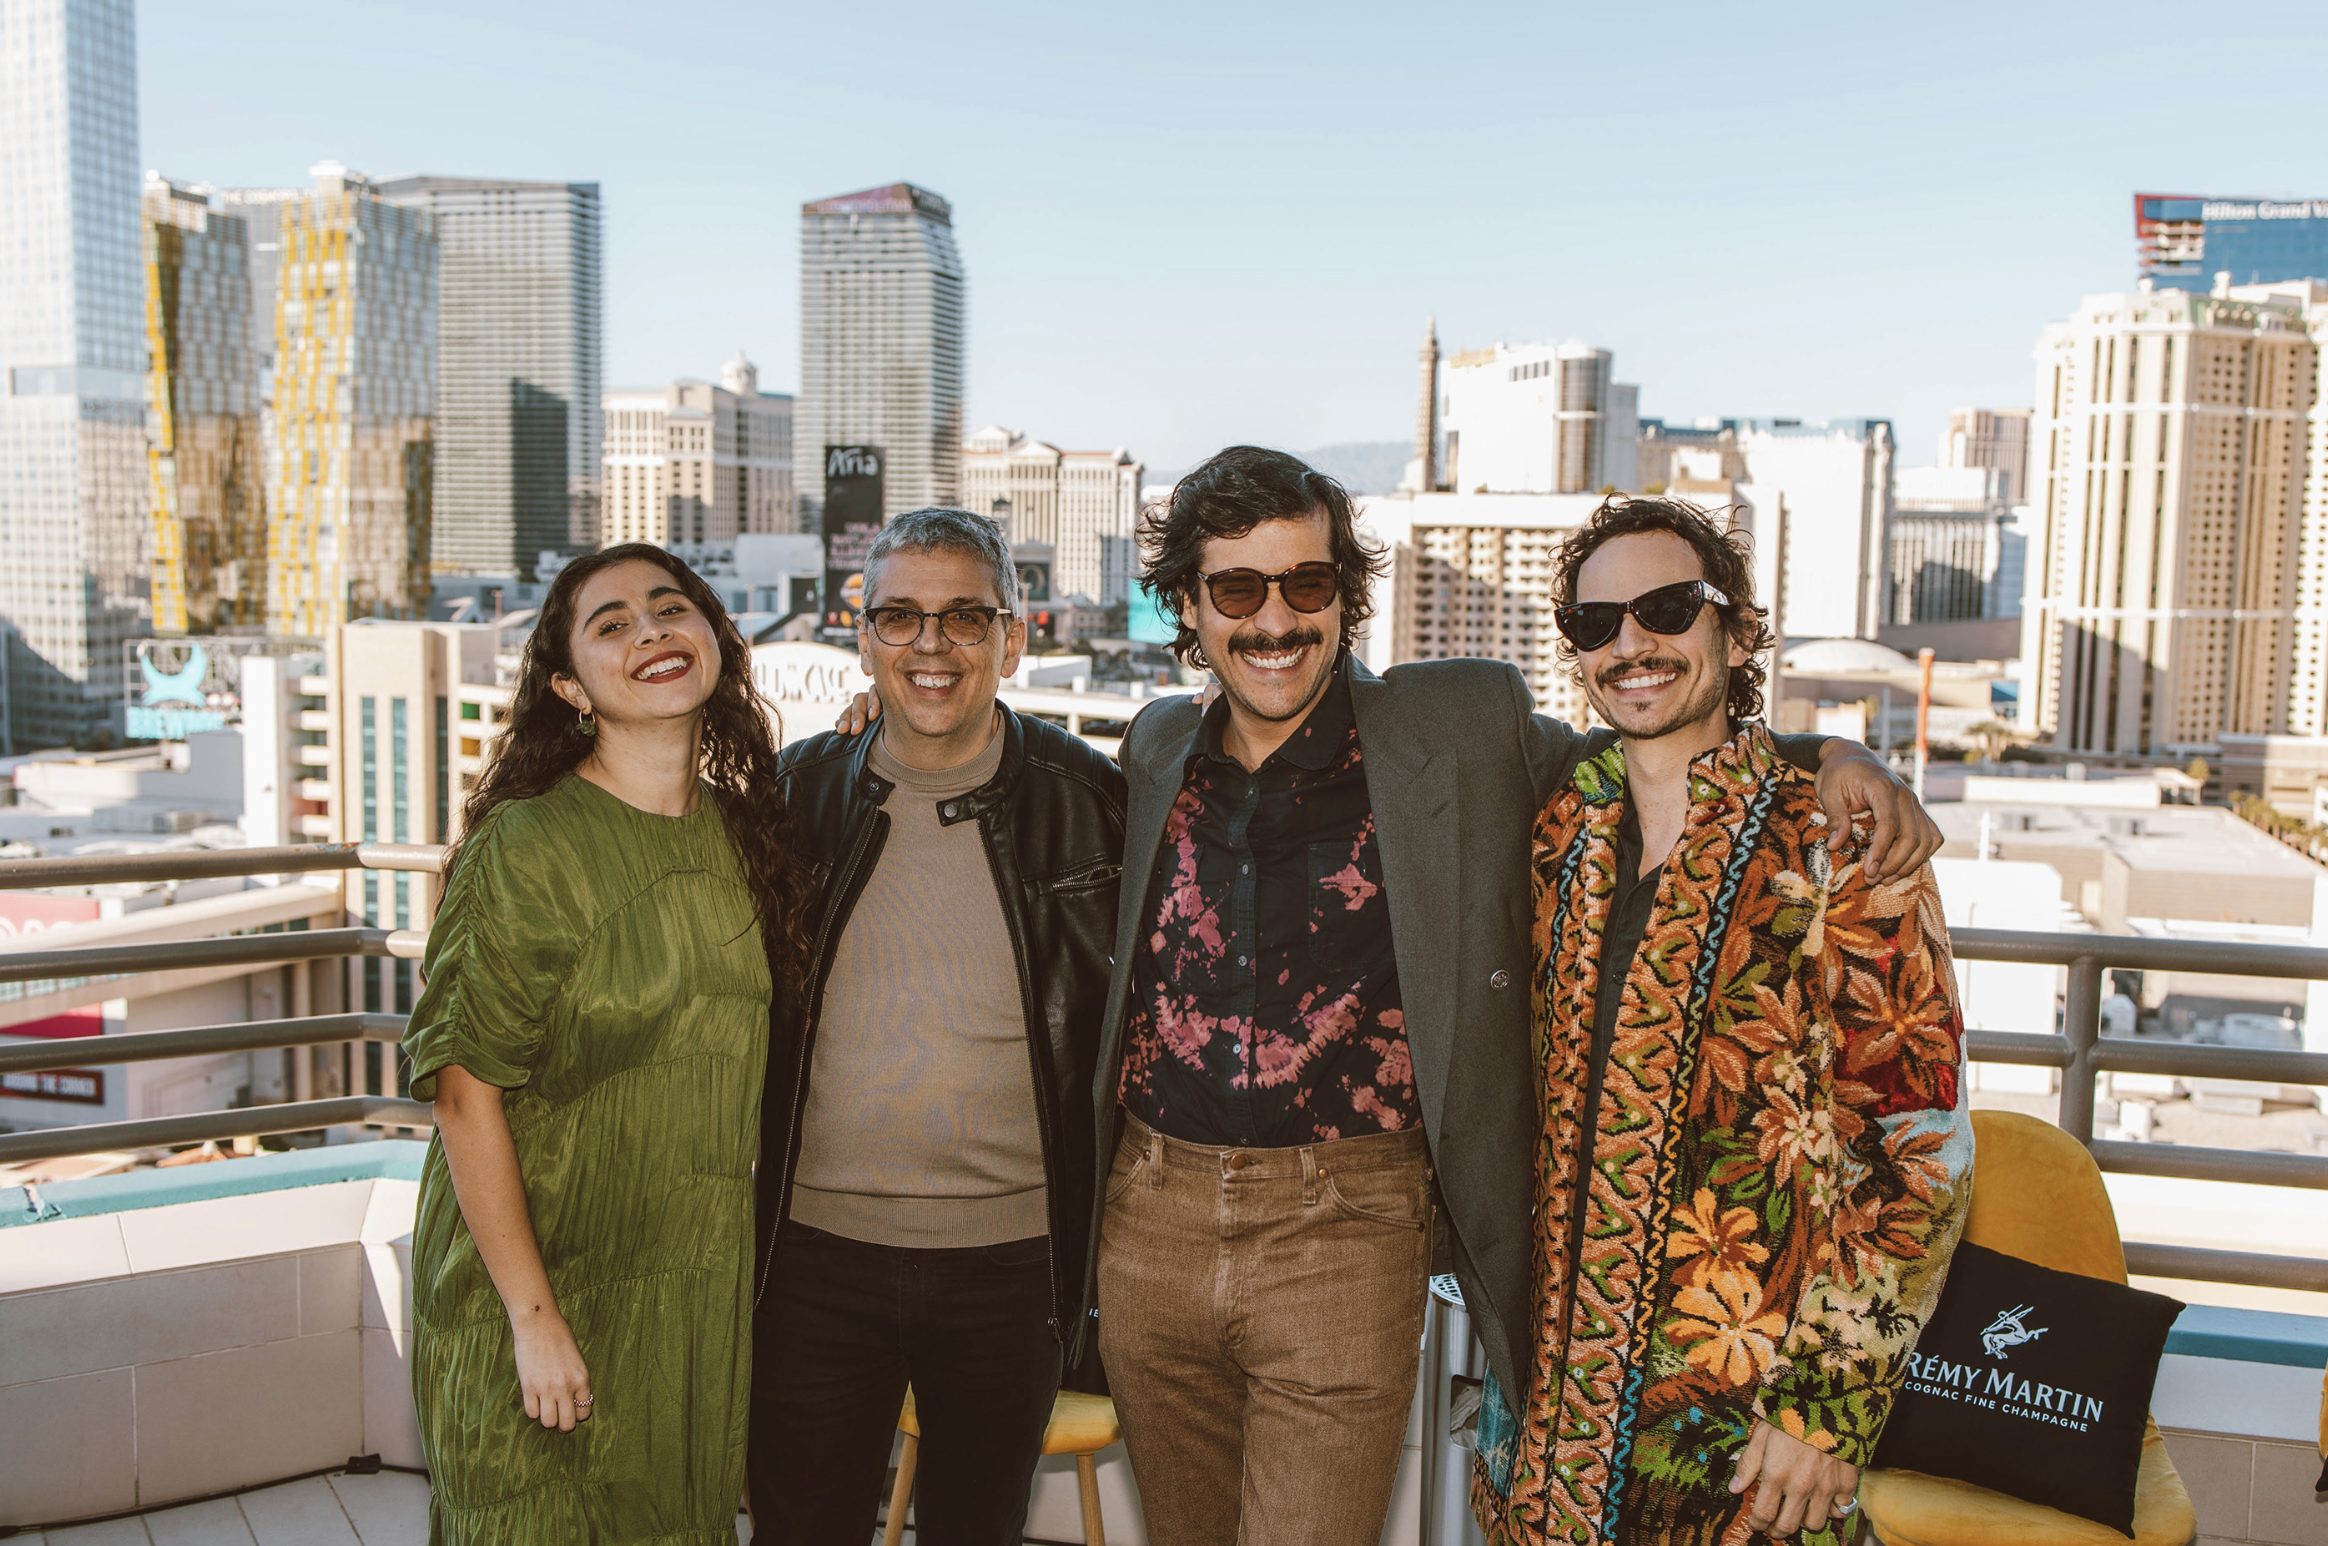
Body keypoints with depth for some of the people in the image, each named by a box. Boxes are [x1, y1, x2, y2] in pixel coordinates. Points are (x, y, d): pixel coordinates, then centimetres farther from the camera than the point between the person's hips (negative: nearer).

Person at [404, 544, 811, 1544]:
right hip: (532, 1273, -5)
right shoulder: (526, 849, -17)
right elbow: (465, 1089, -18)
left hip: (698, 1284, 6)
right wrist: (534, 1314, -18)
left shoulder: (744, 831, 2)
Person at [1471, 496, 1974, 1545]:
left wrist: (1830, 1406, -14)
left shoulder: (1841, 850, -11)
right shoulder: (1560, 838, 4)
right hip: (1551, 1374, 5)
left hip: (1743, 1419, -4)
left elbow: (1921, 1151, -11)